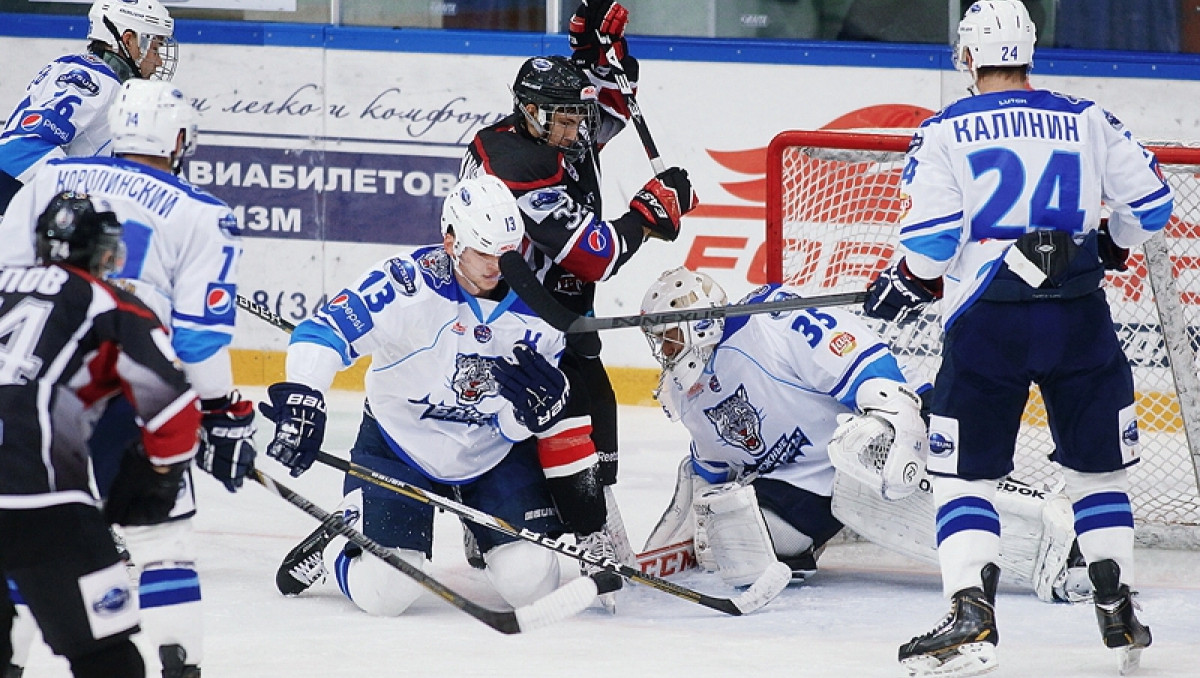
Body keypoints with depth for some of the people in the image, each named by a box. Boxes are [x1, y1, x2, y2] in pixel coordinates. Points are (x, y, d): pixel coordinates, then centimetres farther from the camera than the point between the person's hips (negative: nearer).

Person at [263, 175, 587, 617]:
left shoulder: (531, 306, -11)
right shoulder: (405, 286, -24)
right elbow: (323, 333, -25)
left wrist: (539, 404, -29)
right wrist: (301, 401, -41)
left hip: (493, 454, 3)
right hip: (400, 444, -3)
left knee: (530, 581, -10)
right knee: (383, 591, -13)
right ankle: (336, 542, 24)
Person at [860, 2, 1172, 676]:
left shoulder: (945, 132, 1)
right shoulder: (1088, 120, 8)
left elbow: (929, 237, -6)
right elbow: (1150, 202, 10)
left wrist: (907, 283, 14)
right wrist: (1109, 245, 30)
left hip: (988, 322, -2)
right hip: (1081, 317, 2)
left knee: (965, 472, 5)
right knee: (1100, 465, 18)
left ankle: (972, 618, -10)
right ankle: (1120, 613, 20)